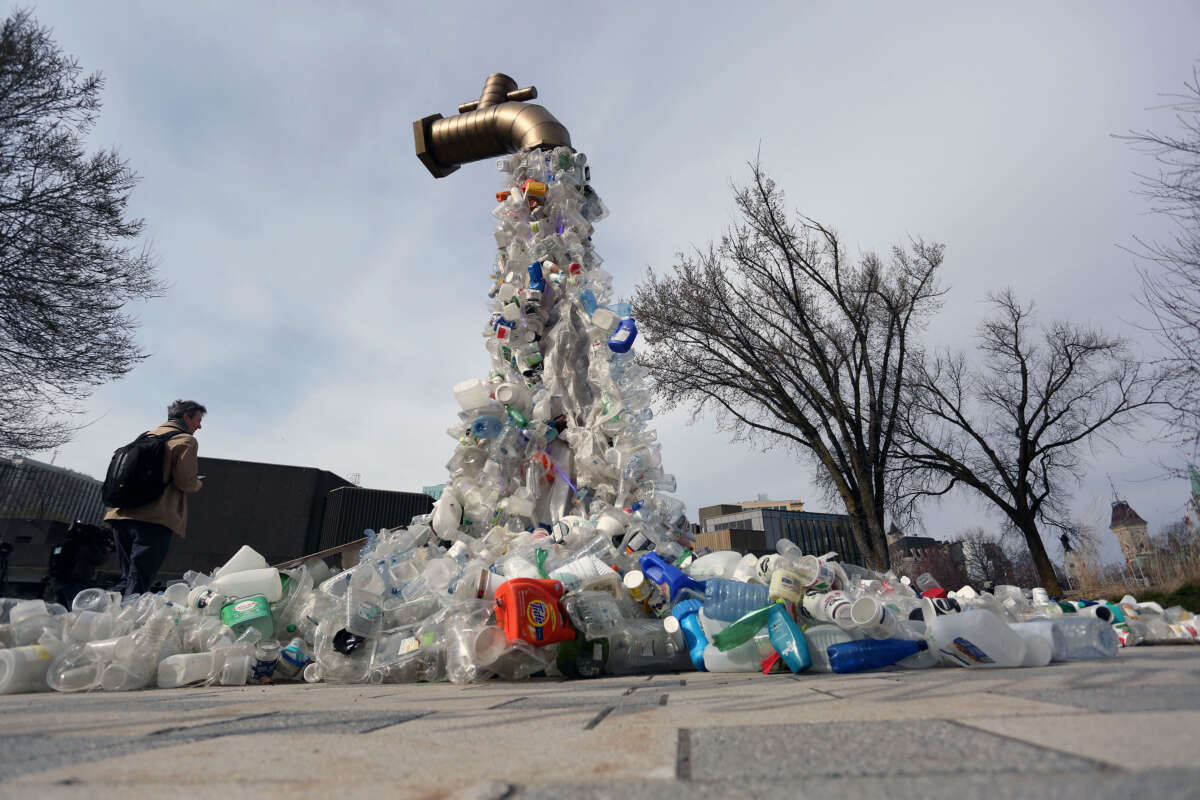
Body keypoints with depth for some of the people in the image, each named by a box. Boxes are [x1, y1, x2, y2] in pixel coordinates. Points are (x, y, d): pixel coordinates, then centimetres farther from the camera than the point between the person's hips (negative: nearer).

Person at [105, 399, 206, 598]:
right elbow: (186, 482, -11)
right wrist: (198, 484, 11)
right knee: (138, 582, -9)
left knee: (128, 577, 17)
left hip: (122, 514, 7)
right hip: (154, 519, -7)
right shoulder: (186, 441, -1)